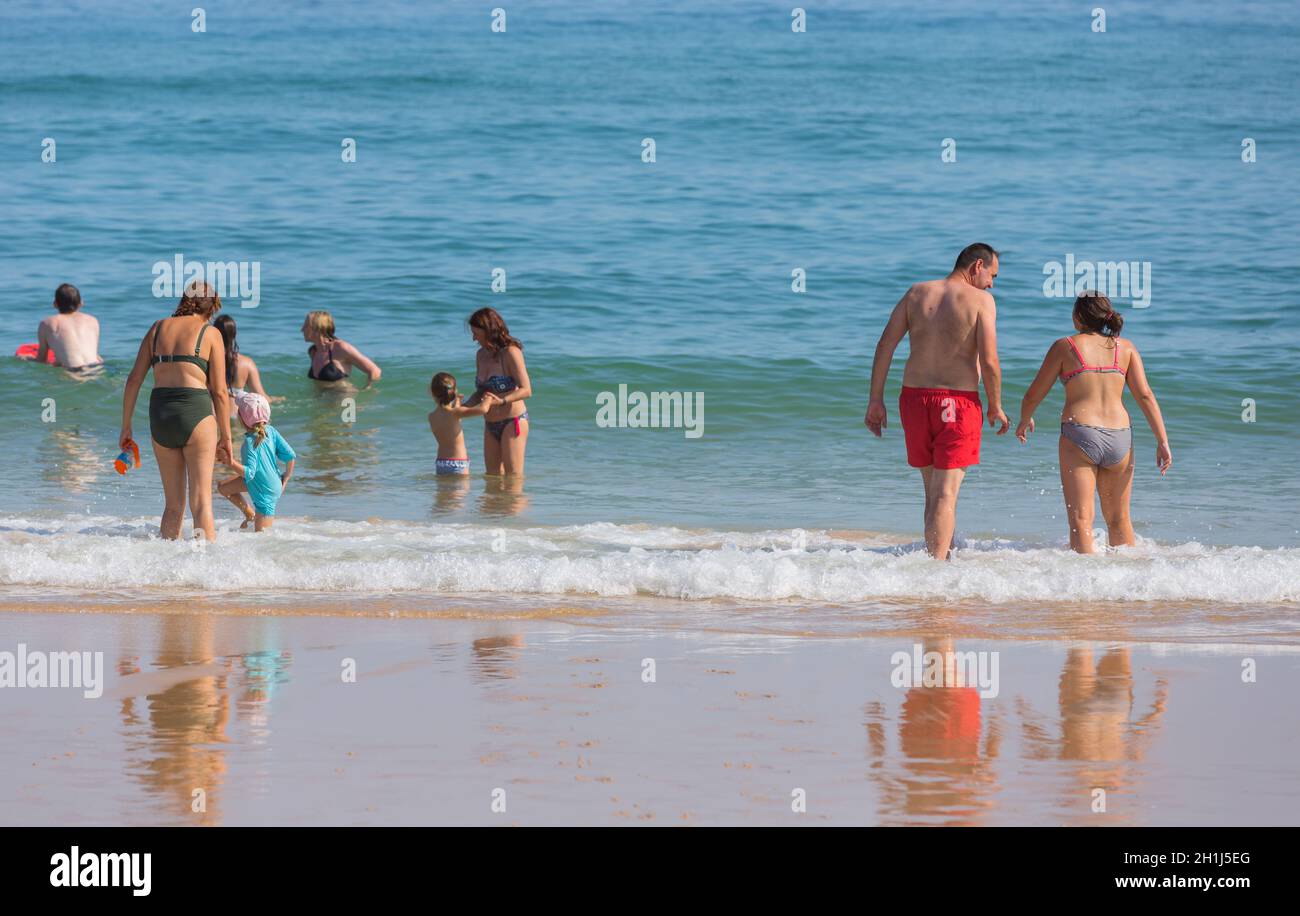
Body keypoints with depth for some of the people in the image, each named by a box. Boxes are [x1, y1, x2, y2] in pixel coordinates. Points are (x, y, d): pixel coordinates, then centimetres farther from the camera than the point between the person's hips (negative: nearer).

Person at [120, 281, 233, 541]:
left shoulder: (158, 328, 15)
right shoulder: (210, 334, 4)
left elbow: (134, 379, 11)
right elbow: (219, 392, 0)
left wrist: (126, 426, 16)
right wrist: (225, 436, 8)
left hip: (160, 413, 4)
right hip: (195, 411, -4)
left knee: (173, 505, 13)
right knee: (202, 501, -4)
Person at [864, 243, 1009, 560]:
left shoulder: (916, 294, 8)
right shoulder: (980, 300, -6)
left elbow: (885, 346, 4)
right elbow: (989, 361, -12)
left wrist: (876, 400, 7)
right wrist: (995, 407, 2)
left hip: (914, 396, 5)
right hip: (958, 401, -5)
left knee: (934, 490, 18)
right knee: (945, 494, -6)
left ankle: (943, 555, 27)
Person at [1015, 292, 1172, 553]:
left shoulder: (1065, 346, 3)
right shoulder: (1125, 348, 10)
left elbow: (1033, 396, 7)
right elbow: (1145, 395, 2)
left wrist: (1024, 421, 28)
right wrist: (1163, 441, 2)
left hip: (1079, 435, -3)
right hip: (1119, 438, 3)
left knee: (1080, 519, -6)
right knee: (1119, 519, 18)